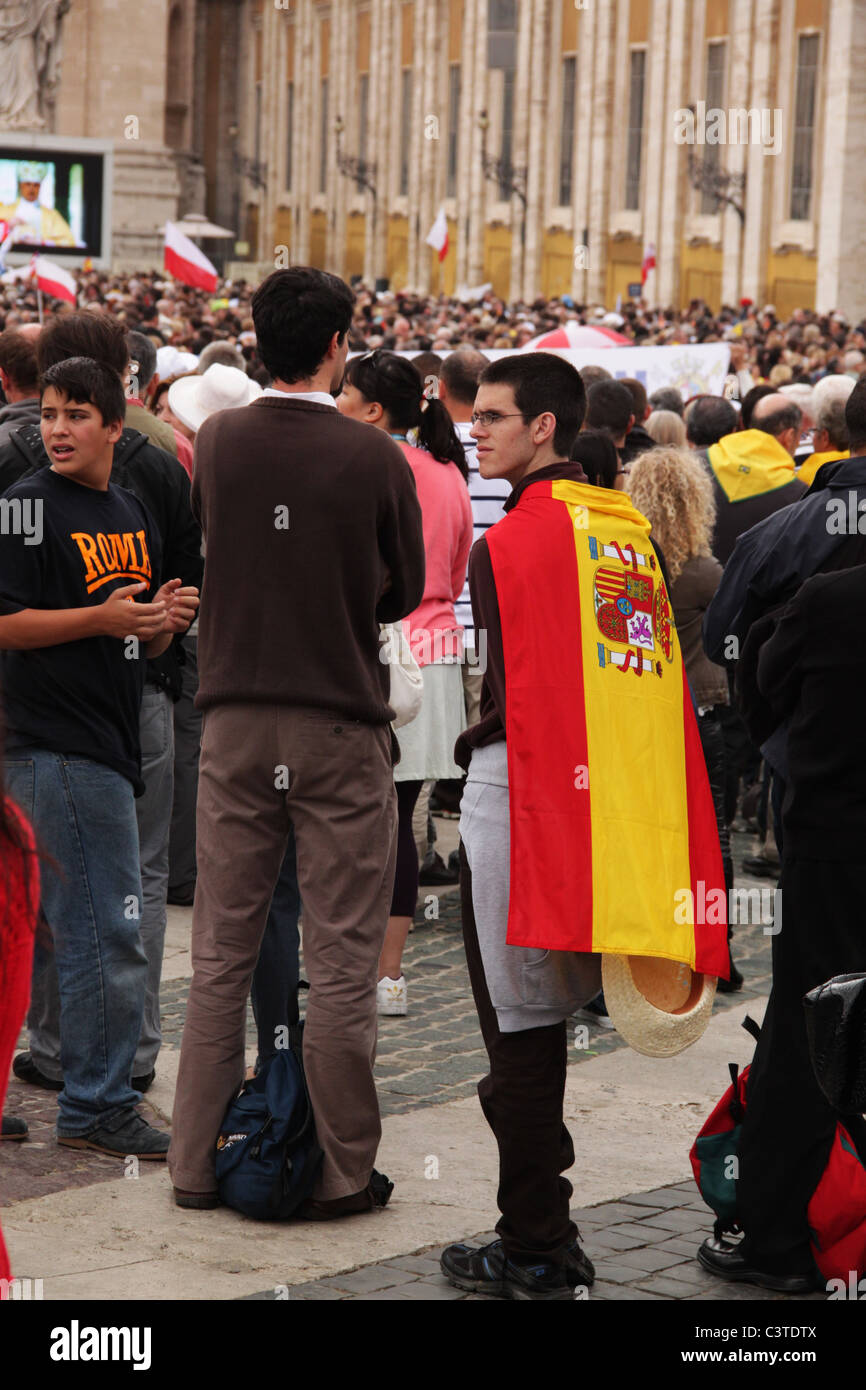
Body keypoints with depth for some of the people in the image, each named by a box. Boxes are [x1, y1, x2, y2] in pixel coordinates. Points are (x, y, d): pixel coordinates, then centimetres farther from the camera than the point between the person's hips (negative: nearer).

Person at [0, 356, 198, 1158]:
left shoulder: (132, 514, 16)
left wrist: (166, 618, 1)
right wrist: (101, 618, -21)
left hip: (108, 742, 8)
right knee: (109, 938, -7)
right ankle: (97, 1107, 2)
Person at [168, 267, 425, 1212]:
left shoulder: (217, 442, 0)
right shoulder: (374, 458, -8)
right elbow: (405, 593, 3)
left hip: (235, 724, 3)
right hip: (342, 727, -3)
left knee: (220, 955, 11)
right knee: (342, 964, 4)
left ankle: (199, 1162, 17)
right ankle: (340, 1173, 9)